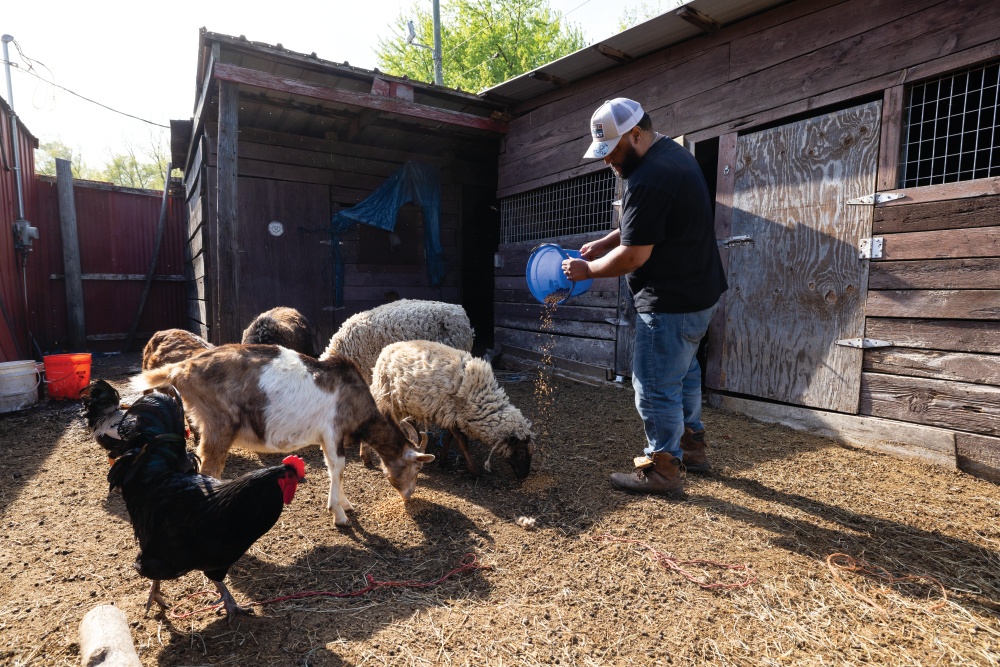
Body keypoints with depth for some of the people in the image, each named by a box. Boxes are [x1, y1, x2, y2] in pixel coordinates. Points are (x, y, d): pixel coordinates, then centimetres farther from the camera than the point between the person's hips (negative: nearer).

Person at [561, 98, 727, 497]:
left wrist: (588, 270, -8)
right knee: (683, 371, 23)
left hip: (672, 303, -11)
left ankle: (662, 471, 14)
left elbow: (634, 256, -23)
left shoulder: (648, 180, -24)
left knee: (655, 386, 0)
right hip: (700, 290, 11)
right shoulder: (673, 153, 11)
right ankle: (692, 445, 39)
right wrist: (605, 243, 11)